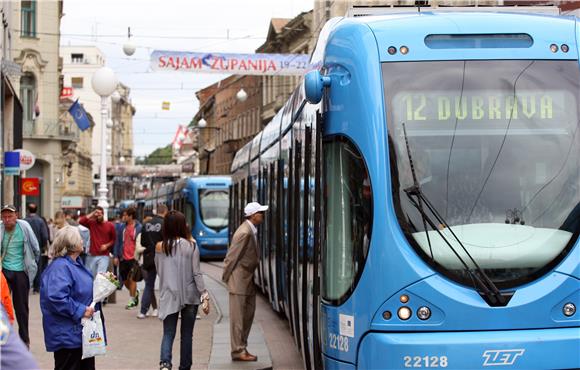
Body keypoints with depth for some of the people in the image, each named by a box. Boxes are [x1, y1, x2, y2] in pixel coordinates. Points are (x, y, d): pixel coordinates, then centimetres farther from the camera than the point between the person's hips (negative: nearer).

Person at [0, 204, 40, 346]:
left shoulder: (24, 227, -9)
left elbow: (36, 249, 3)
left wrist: (32, 264, 13)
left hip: (21, 272, -1)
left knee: (21, 306, 7)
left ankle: (24, 338, 19)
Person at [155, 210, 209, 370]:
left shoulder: (160, 247, -3)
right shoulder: (191, 245, -8)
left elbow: (159, 271, 10)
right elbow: (196, 273, -7)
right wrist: (204, 296, -3)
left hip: (169, 296, 1)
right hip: (190, 295, 0)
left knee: (168, 333, 2)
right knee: (187, 334, 12)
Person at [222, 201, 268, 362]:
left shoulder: (251, 231, 12)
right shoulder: (244, 233, -20)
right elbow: (232, 257, -17)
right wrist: (226, 277, -9)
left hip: (248, 280, 10)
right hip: (239, 280, -10)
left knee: (248, 314, 13)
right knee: (238, 317, -3)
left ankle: (242, 348, 21)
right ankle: (238, 351, 2)